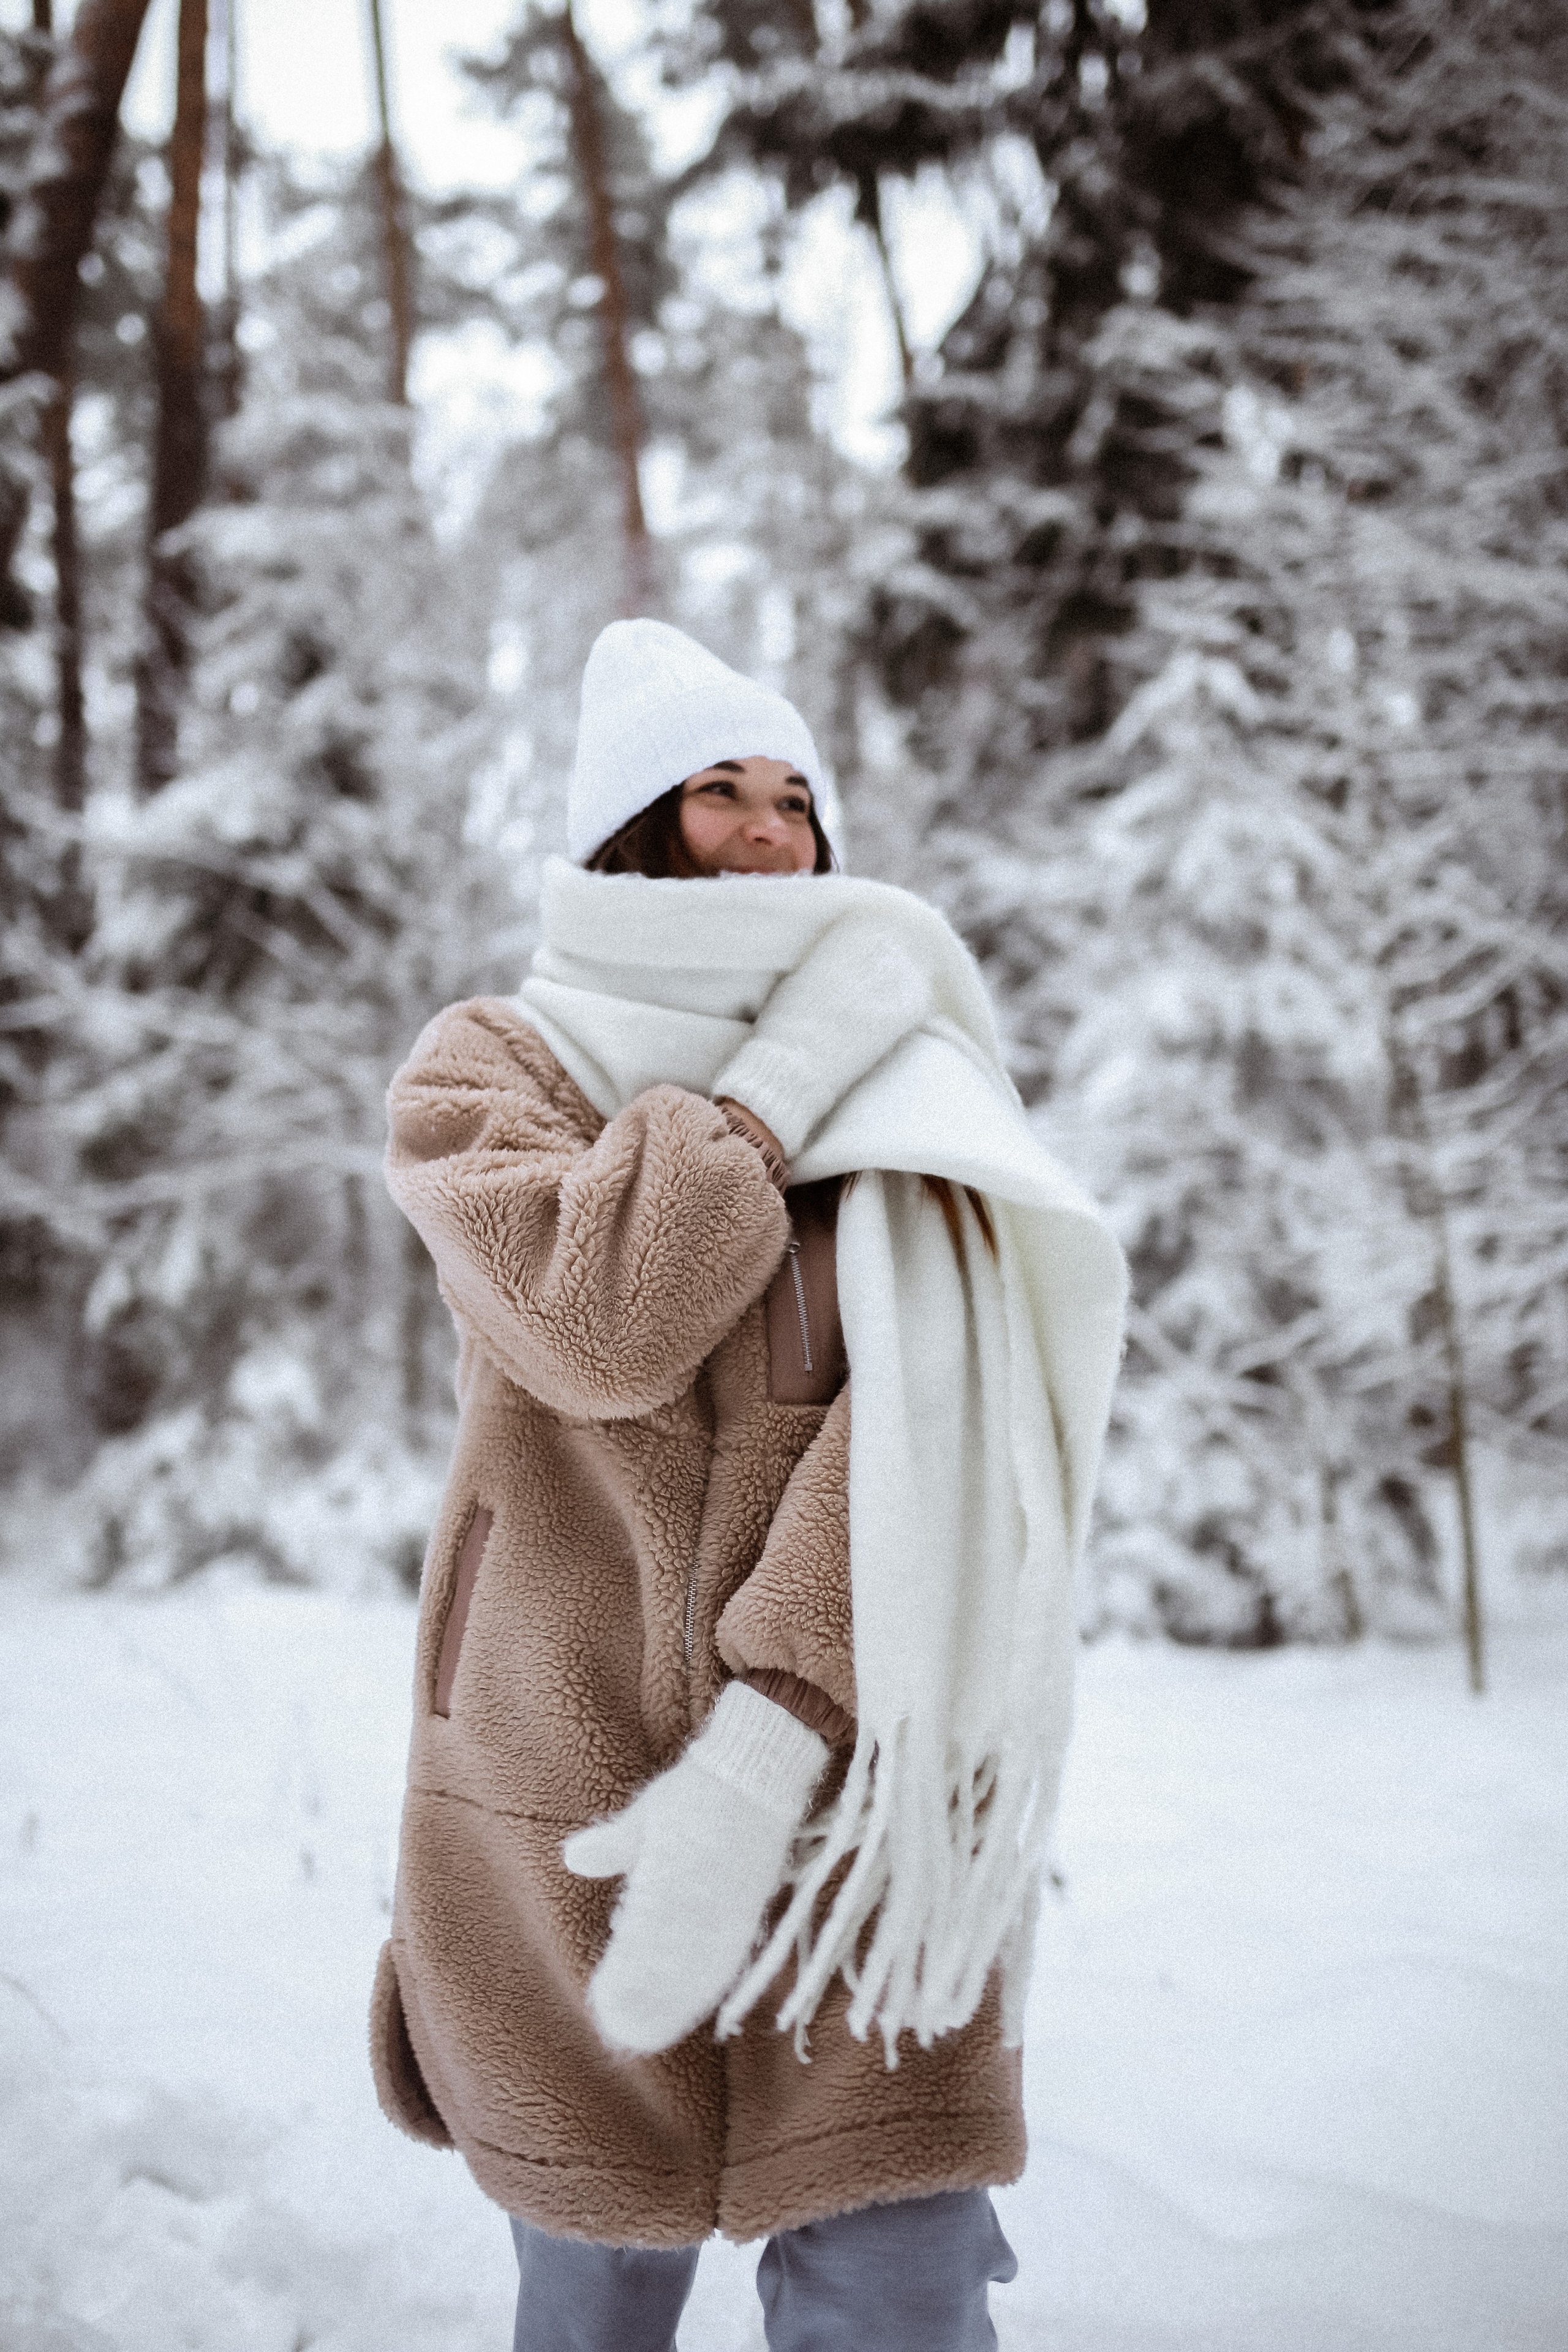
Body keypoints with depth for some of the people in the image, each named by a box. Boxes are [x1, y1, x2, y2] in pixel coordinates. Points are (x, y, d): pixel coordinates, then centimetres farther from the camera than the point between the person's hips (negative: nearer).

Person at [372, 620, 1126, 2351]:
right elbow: (598, 1329, -18)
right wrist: (793, 1067, -9)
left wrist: (769, 1744, -22)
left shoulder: (900, 1096, 7)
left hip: (851, 1788, 1)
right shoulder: (482, 1071, 3)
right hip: (569, 1815, -1)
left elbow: (936, 1418, -10)